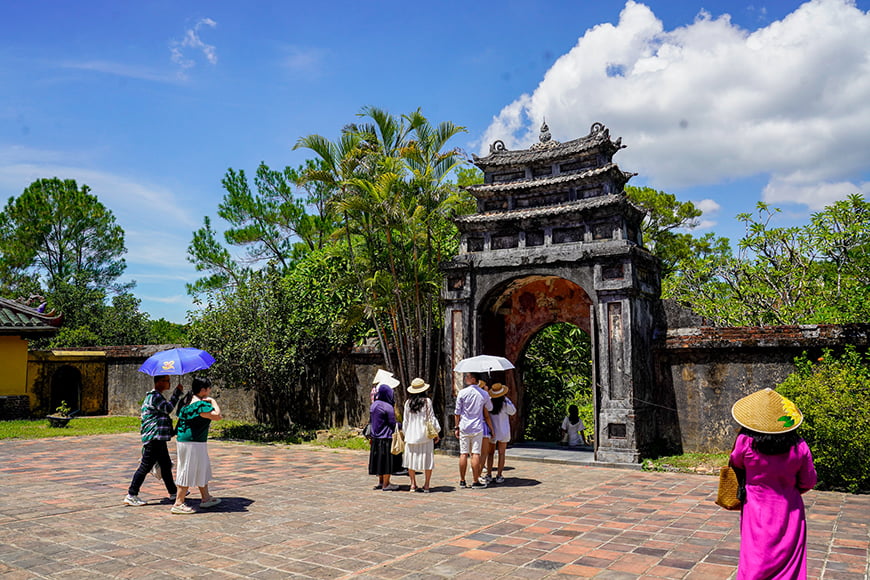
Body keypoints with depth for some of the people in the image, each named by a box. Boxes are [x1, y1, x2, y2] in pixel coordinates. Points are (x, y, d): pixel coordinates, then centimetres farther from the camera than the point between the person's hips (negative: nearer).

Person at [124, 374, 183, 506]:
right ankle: (131, 495, 2)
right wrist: (177, 392, -18)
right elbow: (168, 408, -23)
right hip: (153, 437, -10)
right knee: (145, 466, -5)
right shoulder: (154, 396, -14)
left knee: (166, 465, 16)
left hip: (159, 438, 10)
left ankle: (173, 492, 25)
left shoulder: (158, 396, 18)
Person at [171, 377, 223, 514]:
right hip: (193, 442, -10)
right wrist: (213, 401, -9)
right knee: (189, 472, -2)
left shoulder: (185, 401, 9)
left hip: (184, 439, 11)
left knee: (203, 469, 19)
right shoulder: (200, 405, -21)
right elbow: (218, 416, -23)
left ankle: (206, 498, 29)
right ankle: (178, 503, 6)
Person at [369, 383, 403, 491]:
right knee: (387, 460, 1)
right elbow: (392, 424, -14)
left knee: (379, 460, 16)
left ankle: (380, 482, 25)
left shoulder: (373, 405, 7)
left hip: (375, 437, 8)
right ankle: (386, 484, 6)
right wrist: (400, 426, 4)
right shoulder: (388, 407, -17)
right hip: (386, 438, -8)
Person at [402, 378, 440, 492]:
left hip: (411, 435, 3)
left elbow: (405, 420, 8)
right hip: (425, 435, -3)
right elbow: (431, 418, -4)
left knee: (412, 459, 11)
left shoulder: (408, 403, 2)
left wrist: (405, 434, 18)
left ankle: (413, 485, 14)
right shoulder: (427, 401, -7)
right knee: (427, 460, 4)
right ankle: (426, 485, 3)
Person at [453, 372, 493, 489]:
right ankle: (475, 481, 0)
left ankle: (462, 481, 11)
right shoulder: (484, 394, -1)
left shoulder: (462, 393, -5)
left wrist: (456, 427, 7)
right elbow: (489, 408, 15)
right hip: (477, 428, 0)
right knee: (475, 454, 0)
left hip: (464, 428, 0)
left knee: (463, 454, 5)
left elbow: (457, 412, -1)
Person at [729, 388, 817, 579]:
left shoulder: (745, 442, -19)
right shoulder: (799, 447, -13)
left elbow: (736, 465, 2)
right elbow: (808, 482, 0)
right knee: (789, 562, 12)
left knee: (755, 564, 8)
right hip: (789, 512, 2)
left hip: (757, 511, -1)